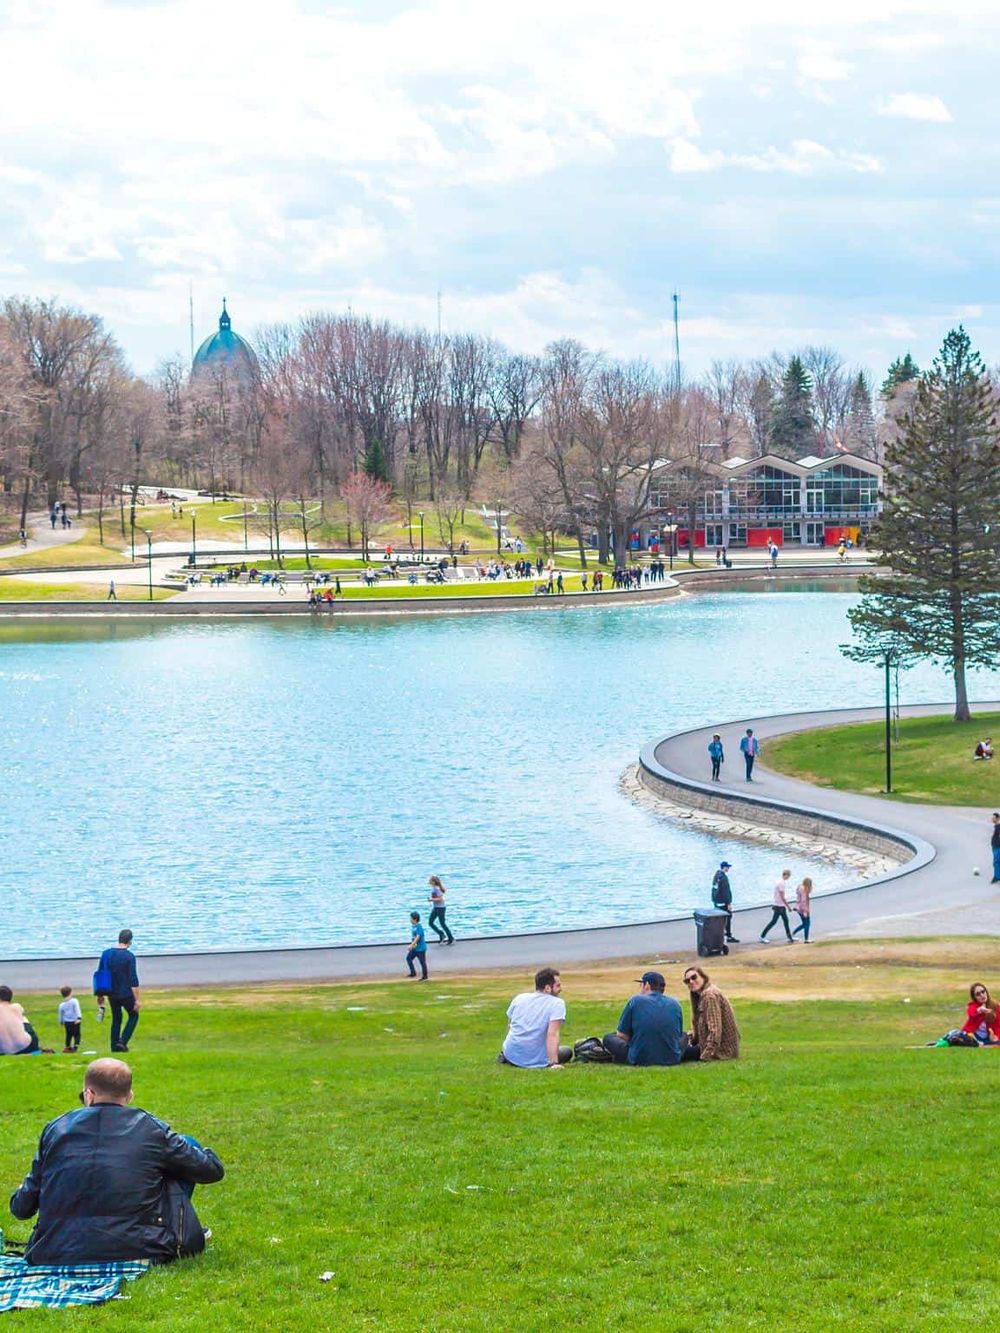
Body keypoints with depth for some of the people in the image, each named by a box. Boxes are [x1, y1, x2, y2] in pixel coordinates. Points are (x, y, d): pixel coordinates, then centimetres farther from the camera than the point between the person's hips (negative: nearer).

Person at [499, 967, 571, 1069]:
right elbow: (552, 1034, -24)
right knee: (567, 1052, 20)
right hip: (536, 1061, -5)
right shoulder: (557, 1004, -12)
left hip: (511, 1056, 5)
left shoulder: (519, 998, 5)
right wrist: (554, 1063, -27)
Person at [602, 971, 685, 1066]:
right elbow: (679, 1034, 16)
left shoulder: (635, 1001, -5)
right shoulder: (674, 1003, 4)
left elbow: (621, 1036, -1)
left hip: (640, 1059, -4)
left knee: (608, 1038, 16)